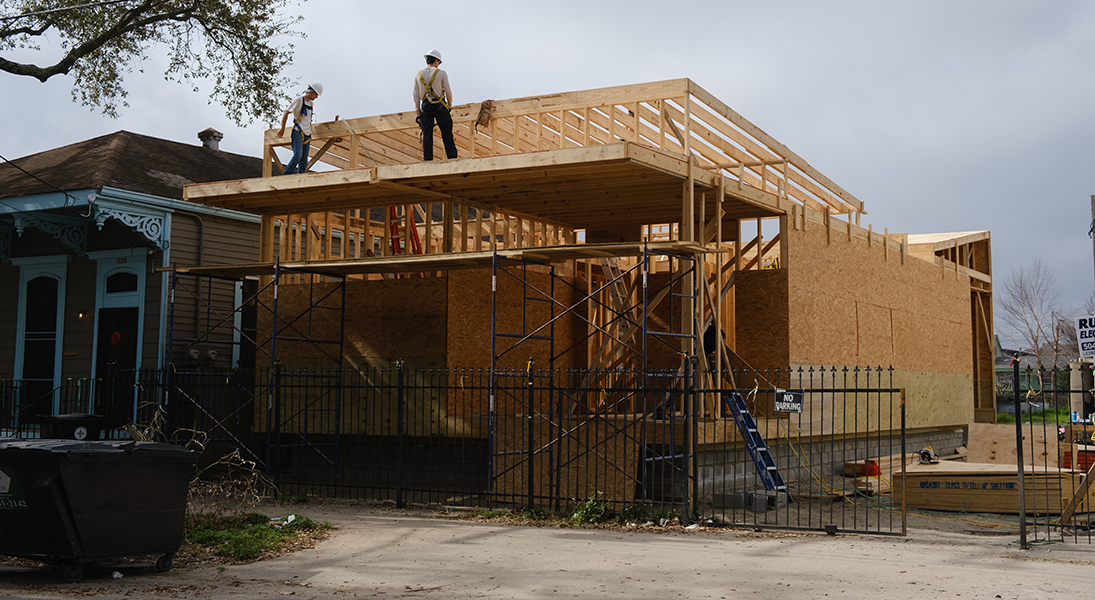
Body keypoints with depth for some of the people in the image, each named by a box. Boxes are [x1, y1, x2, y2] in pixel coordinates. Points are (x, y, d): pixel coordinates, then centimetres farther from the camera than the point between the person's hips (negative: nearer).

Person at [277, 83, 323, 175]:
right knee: (297, 156, -24)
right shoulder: (299, 100, -2)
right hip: (298, 133, -7)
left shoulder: (311, 103, 20)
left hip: (307, 135, 7)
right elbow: (286, 112, -3)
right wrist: (282, 129, -6)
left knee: (304, 161, 0)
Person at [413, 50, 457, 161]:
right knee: (447, 135, 2)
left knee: (427, 135, 0)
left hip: (426, 107, 2)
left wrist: (418, 112, 12)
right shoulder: (441, 73, -2)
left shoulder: (419, 75, 7)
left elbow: (416, 96, 7)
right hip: (439, 106, -2)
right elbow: (448, 92, -1)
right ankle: (452, 158, 1)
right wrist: (449, 105, 16)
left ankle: (428, 161, -5)